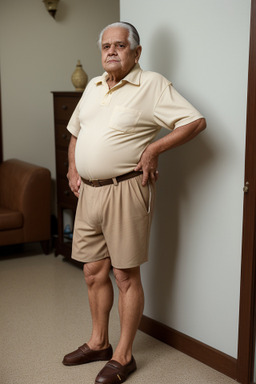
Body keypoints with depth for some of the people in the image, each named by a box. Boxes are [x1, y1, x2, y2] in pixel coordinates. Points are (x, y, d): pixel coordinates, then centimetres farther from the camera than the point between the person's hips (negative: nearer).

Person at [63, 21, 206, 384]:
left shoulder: (153, 84, -6)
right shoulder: (93, 85, 15)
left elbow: (195, 121, -13)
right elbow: (75, 131, 26)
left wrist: (153, 149, -17)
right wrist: (72, 168, 13)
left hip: (125, 190, -7)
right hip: (88, 191, 7)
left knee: (126, 275, 2)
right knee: (94, 272, 14)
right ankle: (99, 343, 32)